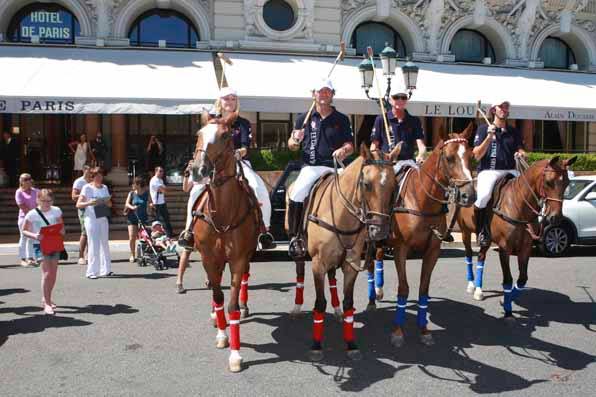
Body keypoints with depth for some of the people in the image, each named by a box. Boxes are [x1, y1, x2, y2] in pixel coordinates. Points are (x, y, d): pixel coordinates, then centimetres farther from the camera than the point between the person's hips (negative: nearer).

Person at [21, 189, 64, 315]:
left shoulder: (56, 211, 2)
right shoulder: (32, 214, -7)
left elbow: (61, 225, 14)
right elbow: (24, 230, -1)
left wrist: (62, 231, -8)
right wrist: (34, 235, -20)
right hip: (40, 245, -4)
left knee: (53, 274, 10)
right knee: (47, 273, -14)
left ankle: (46, 299, 28)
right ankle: (47, 304, -10)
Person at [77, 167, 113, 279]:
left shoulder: (104, 187, 12)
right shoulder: (87, 188, -3)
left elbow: (110, 204, 16)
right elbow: (78, 204, -7)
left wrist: (107, 201, -7)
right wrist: (89, 203, -24)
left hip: (103, 219, 5)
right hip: (91, 219, -5)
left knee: (105, 243, 8)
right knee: (93, 245, -6)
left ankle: (105, 270, 15)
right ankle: (91, 271, 0)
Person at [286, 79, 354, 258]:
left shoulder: (342, 119, 12)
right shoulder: (304, 118, 12)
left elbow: (350, 146, 10)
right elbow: (291, 146, 14)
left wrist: (343, 150, -13)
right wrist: (296, 140, -10)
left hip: (334, 167, 1)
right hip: (311, 167, 0)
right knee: (296, 195, -23)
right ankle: (295, 237, -7)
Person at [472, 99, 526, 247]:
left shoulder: (514, 132, 19)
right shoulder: (483, 129, 8)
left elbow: (521, 150, 14)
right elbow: (477, 155, -1)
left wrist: (521, 153, -10)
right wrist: (489, 137, -12)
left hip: (510, 171, 4)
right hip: (488, 171, -4)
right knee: (484, 195, -32)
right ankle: (481, 230, -9)